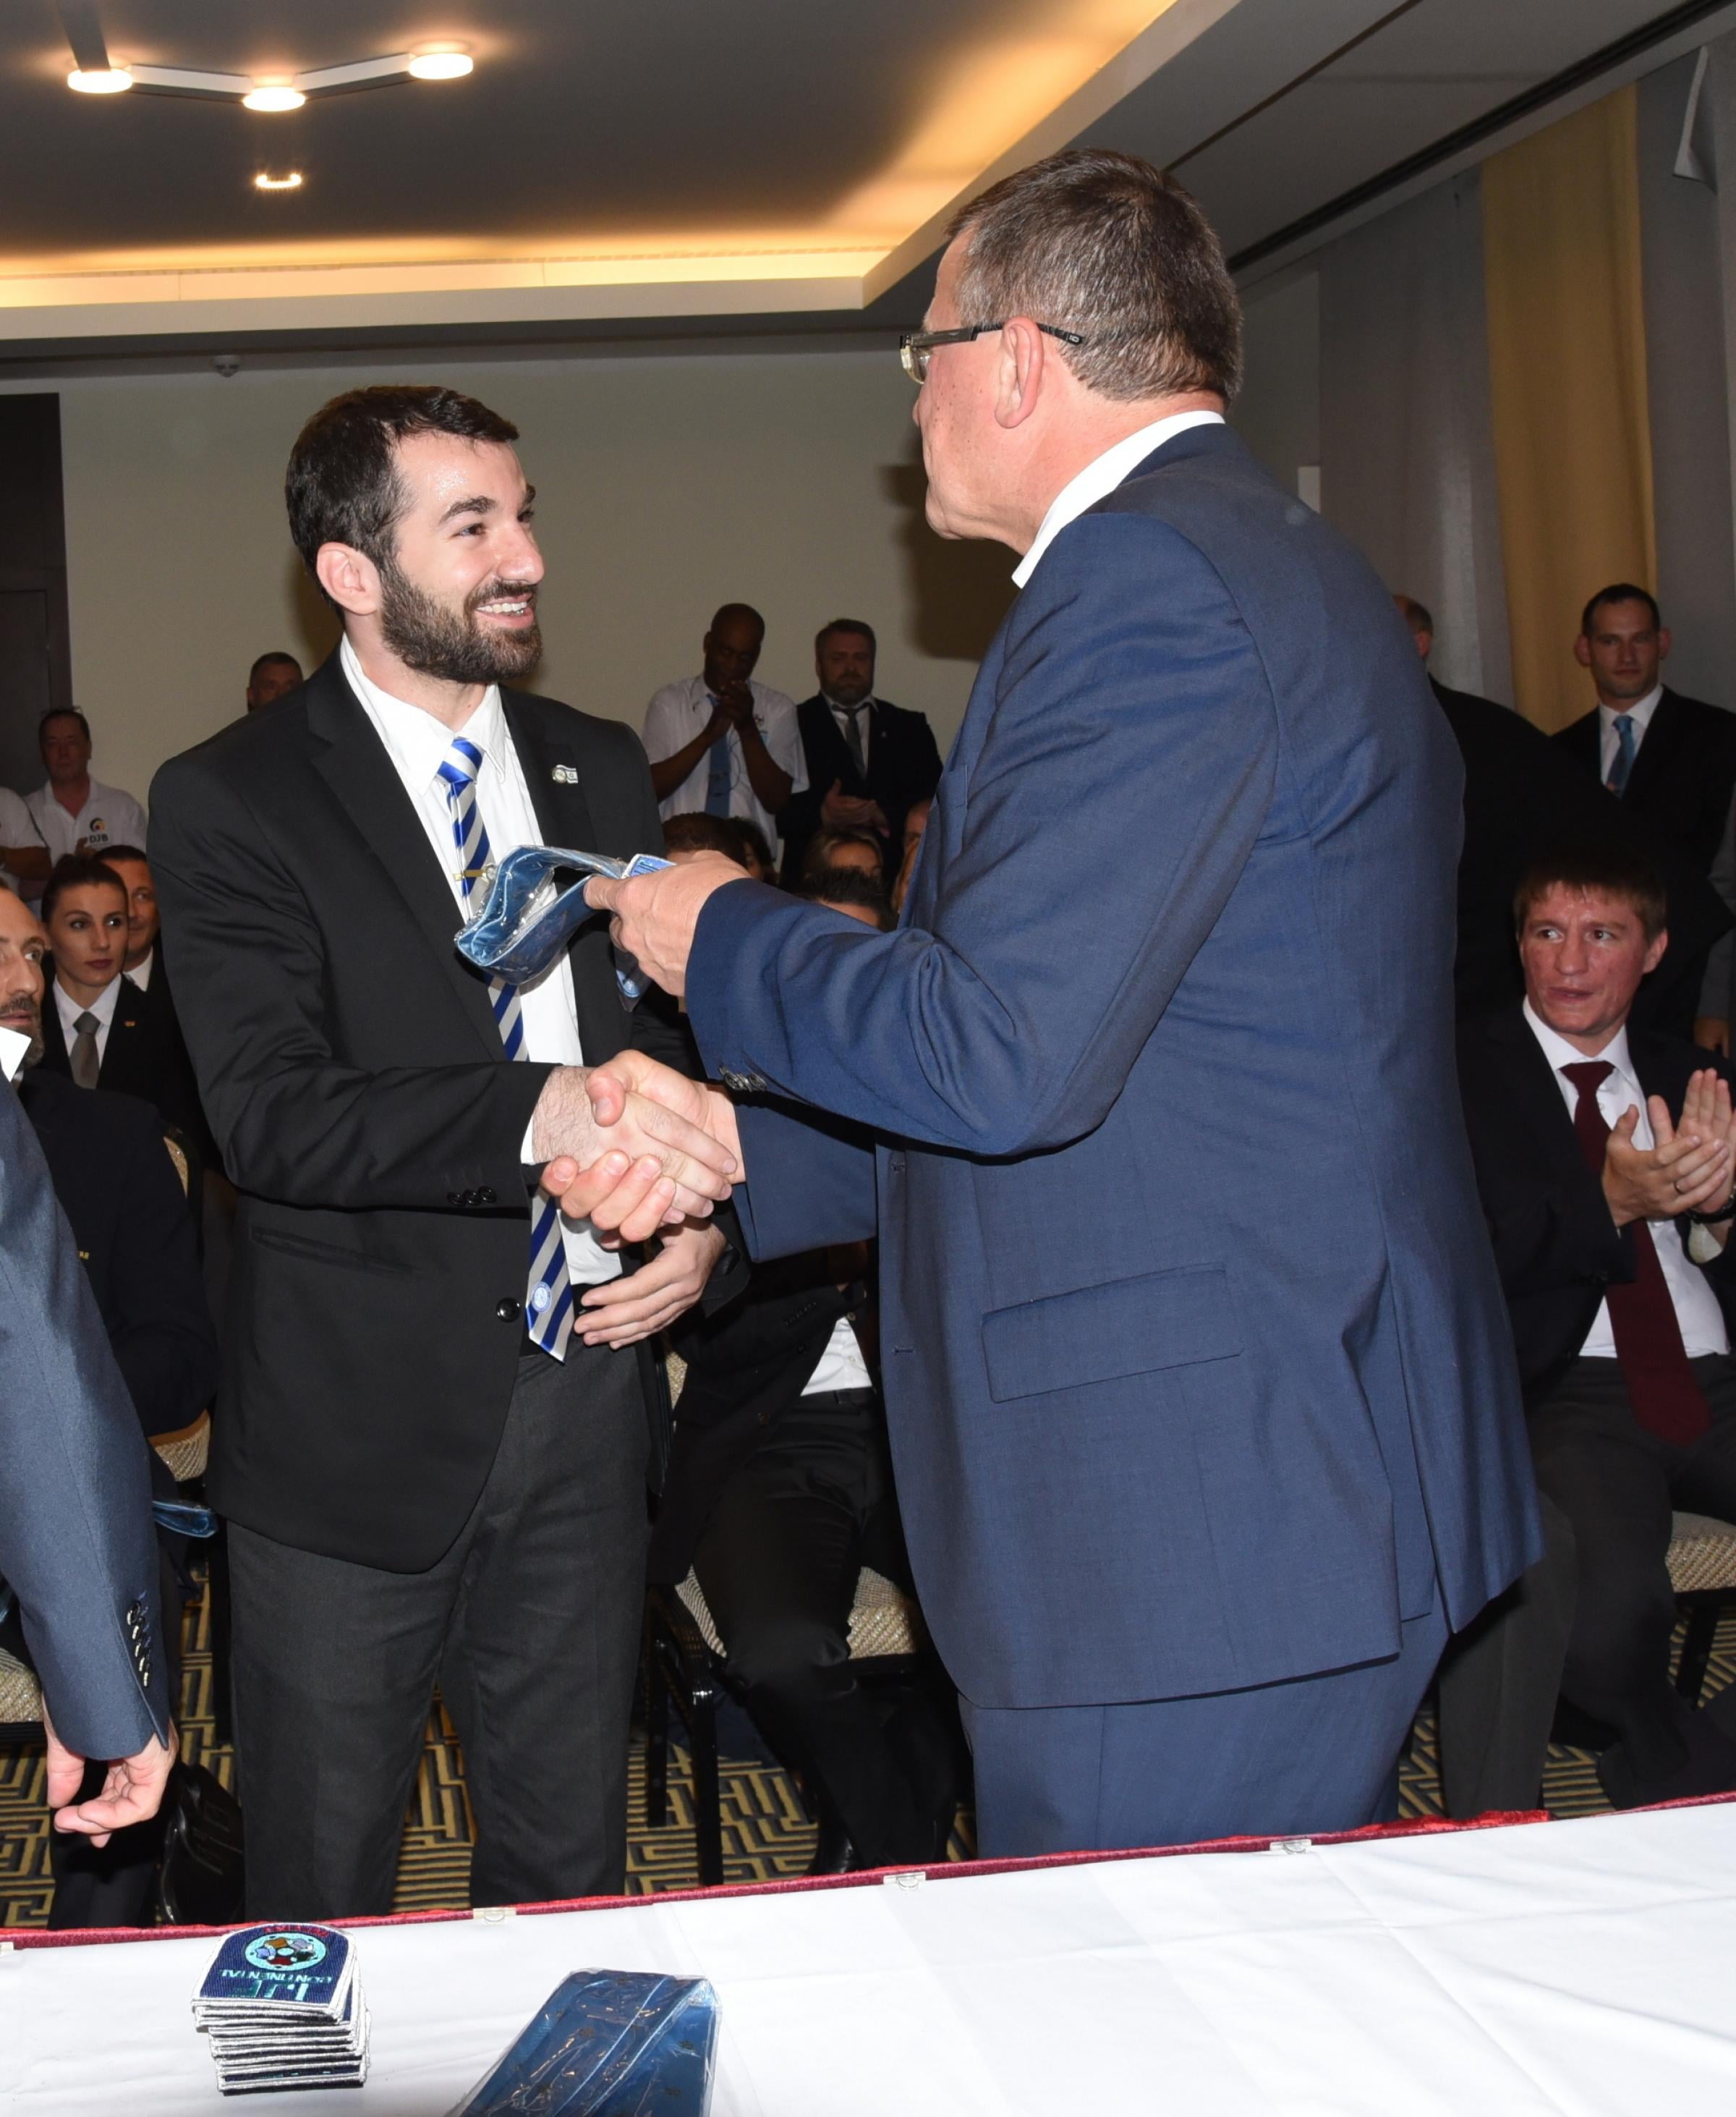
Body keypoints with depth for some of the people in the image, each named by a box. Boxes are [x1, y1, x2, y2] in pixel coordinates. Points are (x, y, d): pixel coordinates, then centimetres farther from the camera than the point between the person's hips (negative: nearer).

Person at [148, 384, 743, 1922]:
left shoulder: (600, 773, 9)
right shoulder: (232, 803, -8)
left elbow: (675, 1032, 18)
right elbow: (269, 1112, -21)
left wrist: (701, 1226, -2)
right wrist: (543, 1112, -35)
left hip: (584, 1401, 5)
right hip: (353, 1438, -4)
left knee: (572, 1876, 17)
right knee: (325, 1903, 11)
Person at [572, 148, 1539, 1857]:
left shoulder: (1144, 584, -17)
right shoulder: (1254, 555, 17)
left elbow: (1002, 1058, -23)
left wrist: (723, 941, -4)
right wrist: (740, 1137, 17)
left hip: (1191, 1526, -11)